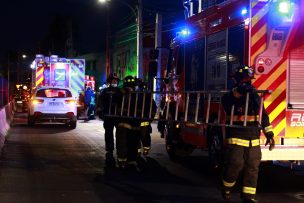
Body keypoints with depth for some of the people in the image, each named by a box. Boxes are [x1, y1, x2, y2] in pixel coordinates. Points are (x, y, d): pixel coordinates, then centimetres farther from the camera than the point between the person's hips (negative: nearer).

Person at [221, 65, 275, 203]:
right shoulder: (230, 97, 0)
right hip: (236, 137, -5)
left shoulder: (255, 97, 13)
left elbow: (264, 116, 15)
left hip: (253, 139, 5)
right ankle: (227, 187, 16)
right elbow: (226, 100, -26)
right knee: (235, 163, -11)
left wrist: (269, 134, 11)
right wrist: (238, 91, -39)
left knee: (252, 167, 3)